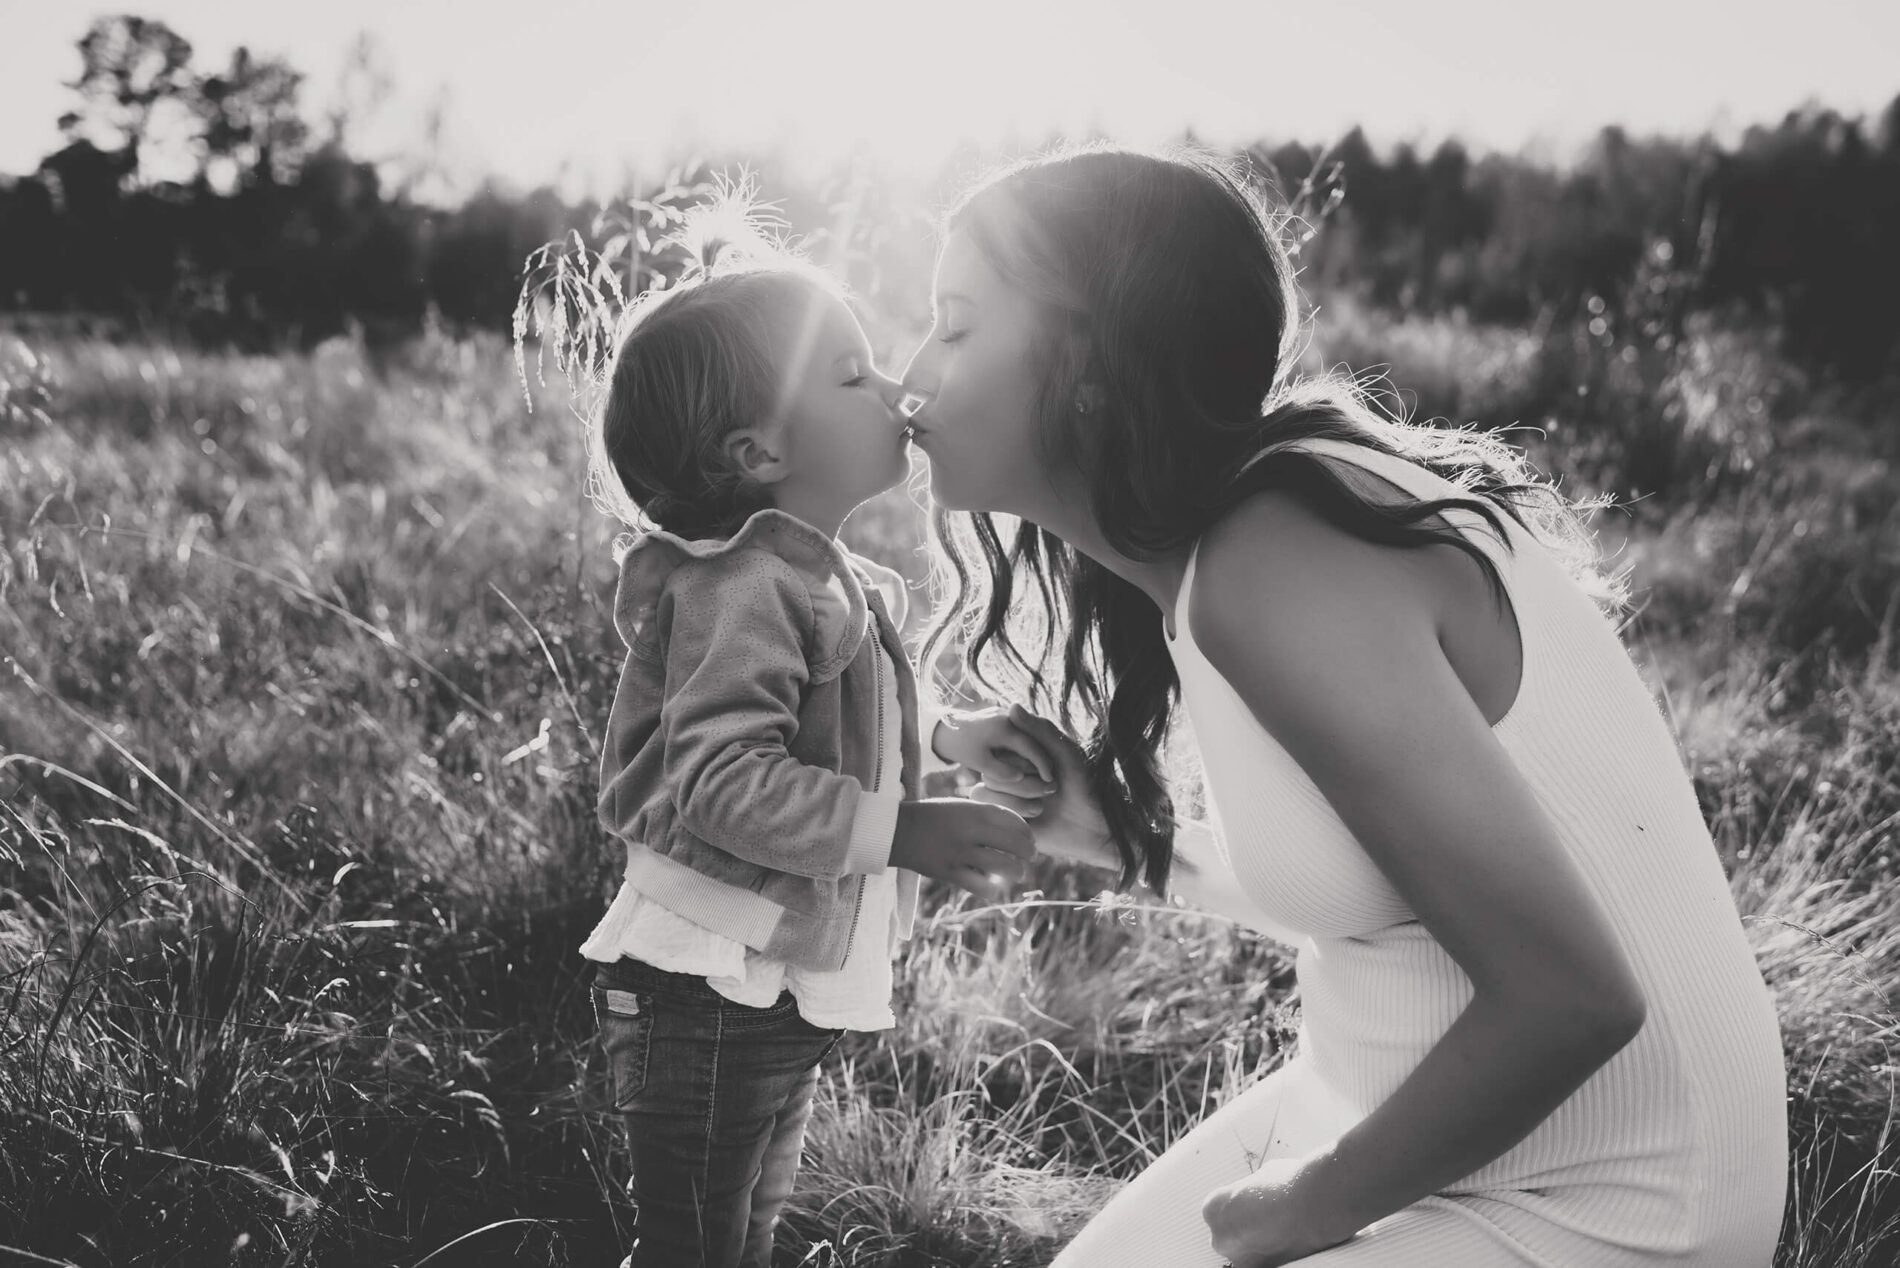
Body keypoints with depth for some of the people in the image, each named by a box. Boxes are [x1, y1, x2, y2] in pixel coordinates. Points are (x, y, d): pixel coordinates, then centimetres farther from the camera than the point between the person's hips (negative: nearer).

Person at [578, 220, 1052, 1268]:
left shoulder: (827, 581, 8)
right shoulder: (744, 590, -23)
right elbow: (720, 779, -33)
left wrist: (945, 739, 5)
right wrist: (904, 831, -32)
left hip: (779, 998, 10)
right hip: (706, 996, -10)